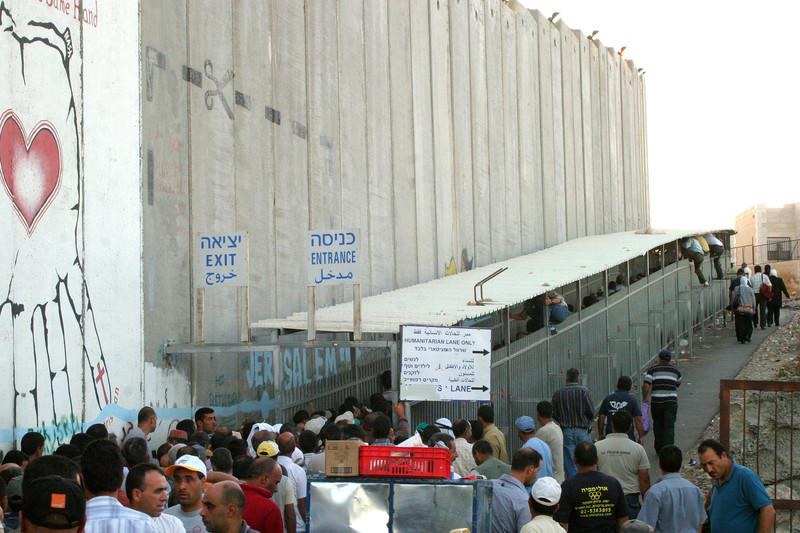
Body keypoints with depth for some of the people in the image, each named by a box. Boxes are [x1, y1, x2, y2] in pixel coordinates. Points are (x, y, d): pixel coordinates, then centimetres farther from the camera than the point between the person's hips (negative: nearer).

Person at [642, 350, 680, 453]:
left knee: (658, 425, 14)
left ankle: (659, 449, 21)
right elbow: (678, 385, 23)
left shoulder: (652, 369, 0)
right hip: (671, 402, 0)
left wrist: (644, 397, 3)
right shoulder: (675, 371, 9)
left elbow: (646, 385, -9)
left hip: (656, 402, 0)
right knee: (669, 426, -2)